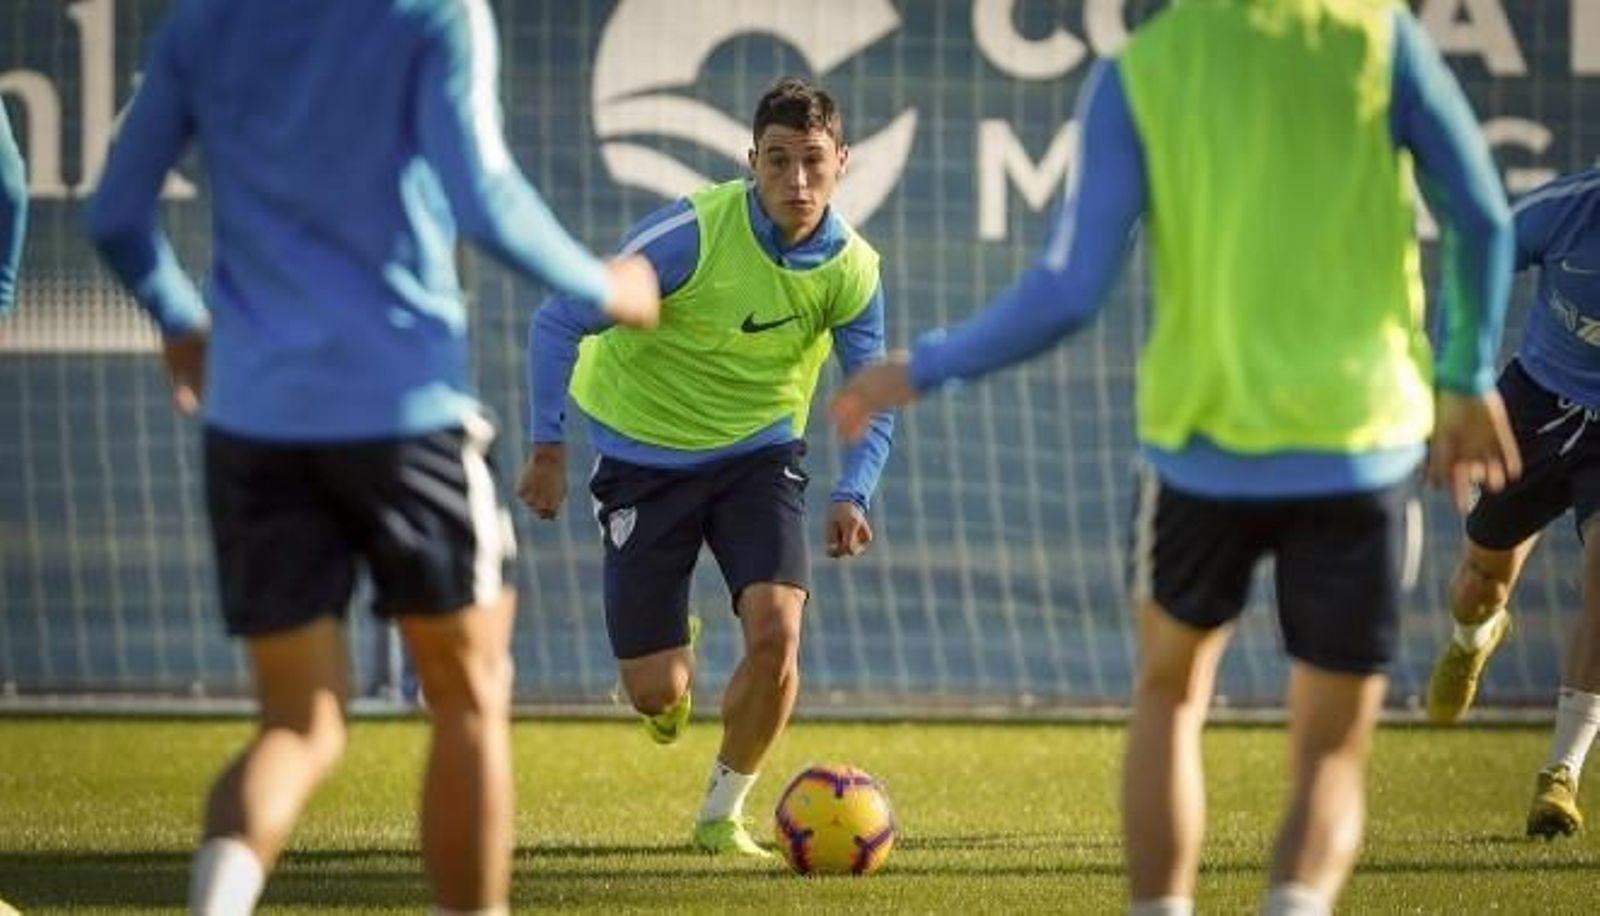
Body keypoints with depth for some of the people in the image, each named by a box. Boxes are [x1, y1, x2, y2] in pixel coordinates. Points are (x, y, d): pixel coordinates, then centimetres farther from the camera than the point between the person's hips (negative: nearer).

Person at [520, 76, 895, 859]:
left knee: (776, 631, -20)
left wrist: (852, 494, -19)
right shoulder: (694, 232, -24)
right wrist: (548, 446, -22)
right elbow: (557, 323, -18)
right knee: (655, 693, -3)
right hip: (644, 456, -2)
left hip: (759, 454, 2)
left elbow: (873, 403, 0)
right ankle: (671, 659, 39)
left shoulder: (851, 270, -11)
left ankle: (723, 815, 5)